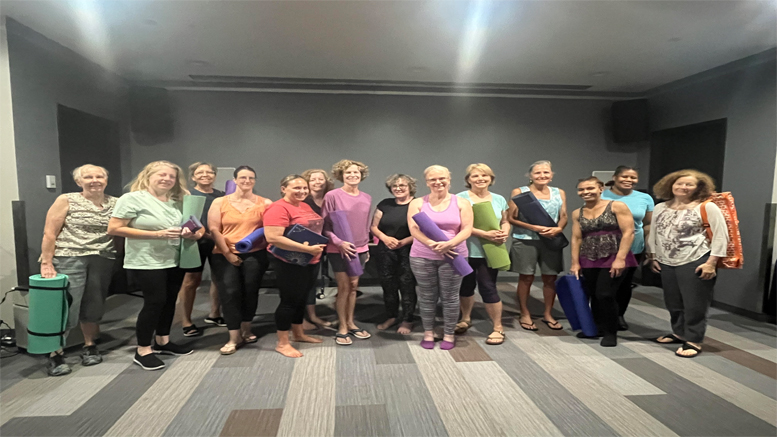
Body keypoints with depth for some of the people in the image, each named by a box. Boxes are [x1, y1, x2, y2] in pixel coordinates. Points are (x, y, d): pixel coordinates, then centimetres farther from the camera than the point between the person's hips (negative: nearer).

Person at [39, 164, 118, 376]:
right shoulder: (66, 201, 0)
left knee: (94, 305, 10)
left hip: (103, 260, 3)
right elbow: (49, 233, -3)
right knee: (66, 306, -5)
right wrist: (46, 263, -8)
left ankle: (90, 347, 26)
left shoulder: (115, 203, 7)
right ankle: (56, 354, 9)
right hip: (69, 259, -3)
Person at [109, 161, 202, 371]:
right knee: (155, 301, -4)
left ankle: (162, 341, 30)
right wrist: (157, 235, -21)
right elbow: (114, 228, -15)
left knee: (169, 300, 12)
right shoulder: (133, 198, -9)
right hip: (146, 263, -6)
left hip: (174, 261, 7)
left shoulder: (176, 202, 9)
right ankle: (143, 351, 12)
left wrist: (189, 233, -5)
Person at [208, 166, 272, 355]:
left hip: (255, 254, 0)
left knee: (250, 292, 8)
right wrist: (228, 253, -7)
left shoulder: (264, 203, 2)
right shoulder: (220, 202, 3)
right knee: (229, 293, -3)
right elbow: (214, 229, -2)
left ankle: (246, 331, 27)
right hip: (224, 255, 0)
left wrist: (267, 246, -15)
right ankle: (234, 338, 5)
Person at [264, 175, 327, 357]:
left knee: (302, 298, 18)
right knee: (290, 300, 0)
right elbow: (273, 238, -28)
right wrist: (307, 248, -27)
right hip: (289, 262, -9)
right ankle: (282, 343, 14)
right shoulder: (278, 208, -18)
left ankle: (298, 334, 35)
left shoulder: (305, 206, 10)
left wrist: (319, 246, 4)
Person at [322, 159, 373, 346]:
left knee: (353, 286, 11)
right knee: (344, 287, 0)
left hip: (360, 249, 5)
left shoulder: (367, 198, 6)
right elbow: (324, 225, -11)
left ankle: (351, 323, 24)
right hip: (339, 249, -5)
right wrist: (339, 242, -21)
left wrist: (366, 246, 15)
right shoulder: (332, 196, -10)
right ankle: (342, 327, 13)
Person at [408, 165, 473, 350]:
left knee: (450, 297, 5)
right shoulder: (417, 203, 3)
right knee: (427, 297, 8)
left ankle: (449, 334, 21)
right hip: (422, 257, 1)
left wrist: (449, 244, -22)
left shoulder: (461, 203, 3)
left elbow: (467, 229, -5)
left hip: (453, 257, 0)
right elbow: (414, 229, -7)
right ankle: (428, 333, 23)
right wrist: (432, 244, -23)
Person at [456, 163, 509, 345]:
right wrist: (485, 234, -22)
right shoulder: (461, 198, -6)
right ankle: (466, 318, 36)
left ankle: (498, 328, 12)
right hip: (466, 251, -1)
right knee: (466, 285, 14)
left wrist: (504, 233, -8)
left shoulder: (499, 199, 8)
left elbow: (505, 222, 15)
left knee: (488, 287, -2)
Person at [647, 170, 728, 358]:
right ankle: (679, 333, 32)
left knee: (694, 305, 1)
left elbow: (720, 236, -9)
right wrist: (653, 256, 12)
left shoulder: (707, 207, -8)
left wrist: (711, 263, -13)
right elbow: (654, 234, 16)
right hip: (667, 263, 6)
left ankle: (693, 341, 12)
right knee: (673, 302, 15)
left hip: (695, 263, -6)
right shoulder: (660, 208, 9)